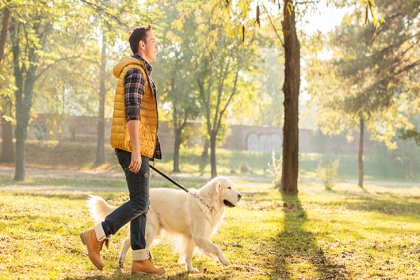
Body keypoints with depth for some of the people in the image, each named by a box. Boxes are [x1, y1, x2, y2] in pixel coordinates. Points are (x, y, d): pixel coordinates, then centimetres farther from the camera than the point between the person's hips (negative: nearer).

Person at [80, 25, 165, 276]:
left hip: (137, 147, 10)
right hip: (133, 146, -10)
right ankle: (97, 236, -4)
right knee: (140, 203, -9)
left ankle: (141, 260, 10)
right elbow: (132, 113, -20)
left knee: (140, 202, 8)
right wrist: (136, 151, -24)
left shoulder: (139, 72, 21)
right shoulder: (135, 71, -12)